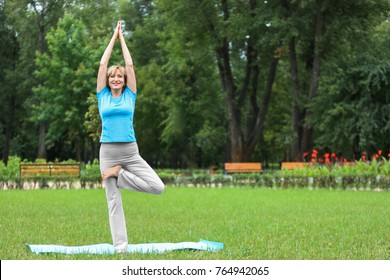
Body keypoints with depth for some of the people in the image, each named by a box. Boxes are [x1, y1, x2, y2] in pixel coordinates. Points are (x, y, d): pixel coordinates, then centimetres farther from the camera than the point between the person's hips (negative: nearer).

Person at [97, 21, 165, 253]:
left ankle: (119, 174, 2)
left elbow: (130, 65, 7)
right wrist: (113, 38, 12)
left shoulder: (130, 95, 9)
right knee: (114, 201, -2)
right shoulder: (103, 96, 7)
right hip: (108, 152, -1)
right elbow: (103, 64, 6)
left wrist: (122, 38, 15)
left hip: (130, 151, 1)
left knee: (158, 187, -14)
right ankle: (120, 246, 2)